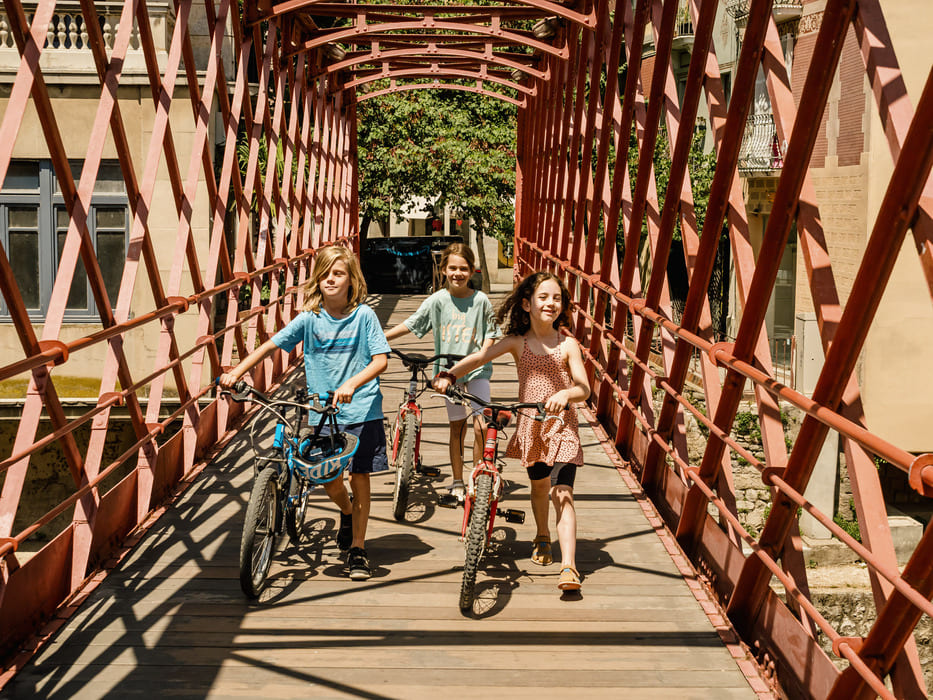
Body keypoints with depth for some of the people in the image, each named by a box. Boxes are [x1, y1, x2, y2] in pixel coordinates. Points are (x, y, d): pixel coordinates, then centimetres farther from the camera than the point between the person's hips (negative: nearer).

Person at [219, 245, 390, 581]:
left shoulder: (364, 315, -6)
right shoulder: (309, 318, -2)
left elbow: (381, 360, -11)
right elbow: (270, 344, -2)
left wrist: (352, 384, -27)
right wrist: (235, 373, -12)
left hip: (361, 409, -2)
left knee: (359, 477, 1)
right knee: (328, 479, 1)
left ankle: (357, 549, 15)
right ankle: (347, 511, 38)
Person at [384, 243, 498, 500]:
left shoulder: (481, 300, -4)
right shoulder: (437, 300, -4)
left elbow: (490, 334, 3)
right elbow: (410, 324, -2)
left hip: (476, 369, -1)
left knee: (480, 427, -10)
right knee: (457, 427, 9)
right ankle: (457, 482, 19)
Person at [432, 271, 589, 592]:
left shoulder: (567, 344, -4)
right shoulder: (517, 342, 1)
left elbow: (584, 388, -11)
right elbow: (480, 357, -11)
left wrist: (566, 393, -34)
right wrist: (448, 375, -28)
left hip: (561, 425, -3)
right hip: (529, 425, 3)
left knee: (562, 494, -15)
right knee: (539, 484, 20)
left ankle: (568, 566, -20)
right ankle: (542, 538, 48)